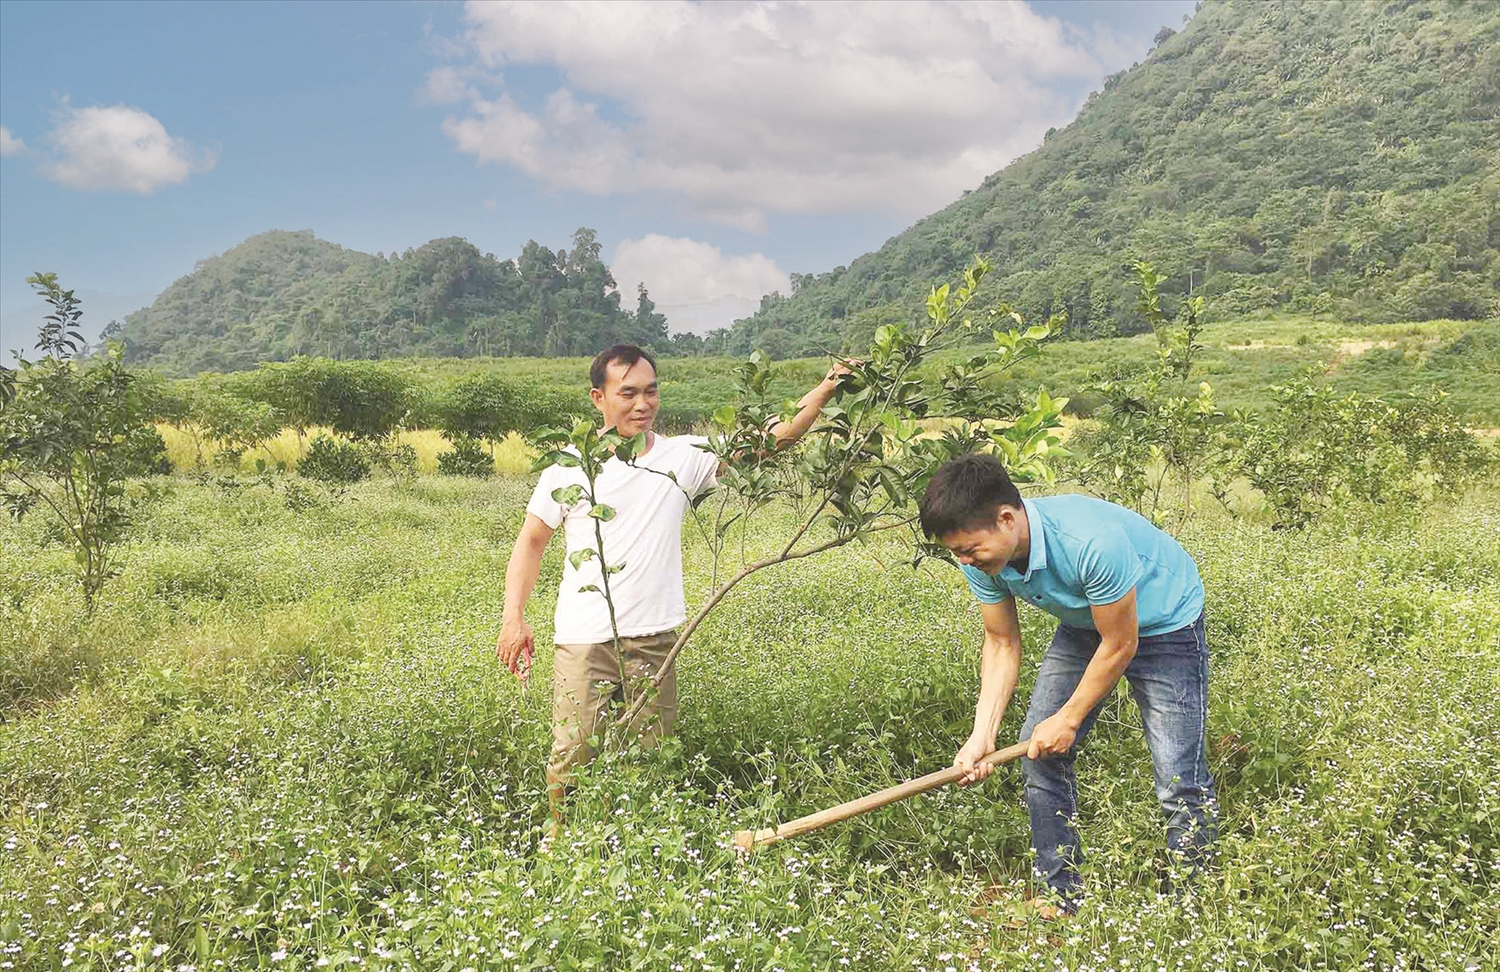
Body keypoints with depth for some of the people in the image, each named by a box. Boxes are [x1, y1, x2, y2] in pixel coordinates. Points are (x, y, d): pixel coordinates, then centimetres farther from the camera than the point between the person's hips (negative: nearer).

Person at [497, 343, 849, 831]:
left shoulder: (683, 457, 2)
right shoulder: (571, 467, 0)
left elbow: (771, 439, -3)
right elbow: (532, 540, 7)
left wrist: (823, 392, -17)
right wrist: (514, 617, -2)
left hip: (654, 640, 2)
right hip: (584, 640, -2)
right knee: (572, 757, -1)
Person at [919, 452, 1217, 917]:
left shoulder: (1092, 542, -40)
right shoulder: (984, 557, -20)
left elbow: (1120, 645, -26)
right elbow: (1002, 644, -7)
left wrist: (1068, 718, -15)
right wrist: (982, 736, -16)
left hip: (1164, 624, -6)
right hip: (1083, 626, 6)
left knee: (1180, 779, -11)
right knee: (1039, 752, 1)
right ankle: (1061, 894, 15)